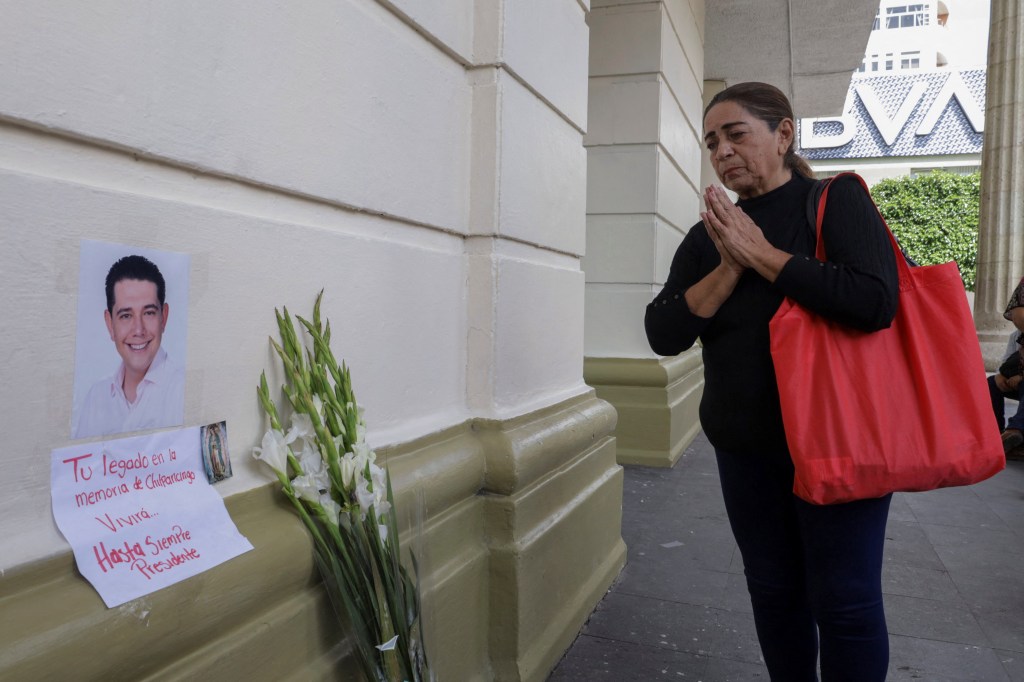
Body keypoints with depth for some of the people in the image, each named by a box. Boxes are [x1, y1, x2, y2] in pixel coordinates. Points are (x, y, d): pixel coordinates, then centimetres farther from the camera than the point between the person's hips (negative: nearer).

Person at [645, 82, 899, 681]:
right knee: (774, 592, 14)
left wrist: (759, 251, -17)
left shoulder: (836, 200, -5)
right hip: (746, 449, 4)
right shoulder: (708, 235, 7)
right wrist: (729, 267, -15)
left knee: (843, 602, 3)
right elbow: (663, 334, -4)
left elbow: (875, 301, -23)